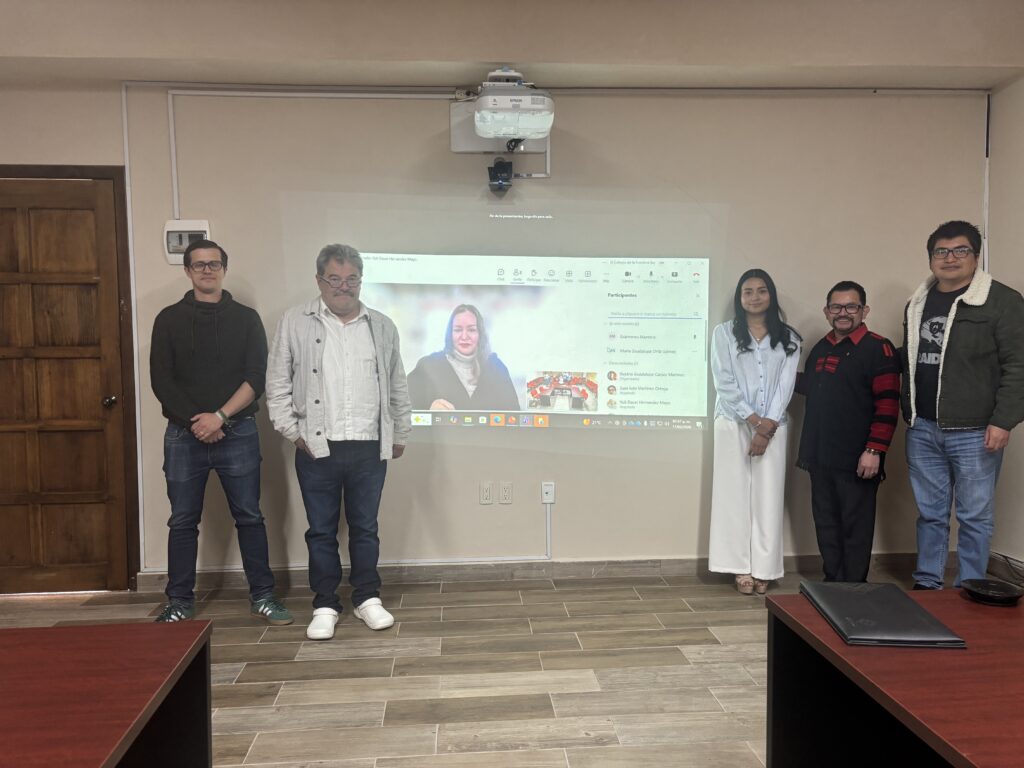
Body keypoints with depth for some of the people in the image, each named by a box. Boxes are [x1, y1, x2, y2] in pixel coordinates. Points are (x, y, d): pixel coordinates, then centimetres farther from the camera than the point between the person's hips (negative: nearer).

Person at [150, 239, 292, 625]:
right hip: (183, 435, 1)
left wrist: (220, 416, -13)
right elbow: (161, 380, -1)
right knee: (183, 521, 8)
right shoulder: (169, 319, 6)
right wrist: (194, 421, -11)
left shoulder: (246, 318, 5)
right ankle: (180, 601, 20)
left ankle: (263, 595, 15)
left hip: (237, 434, 0)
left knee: (249, 517, 5)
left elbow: (257, 377, -3)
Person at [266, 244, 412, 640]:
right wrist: (291, 431, -3)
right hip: (317, 448, -1)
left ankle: (368, 599, 25)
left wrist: (401, 433, 12)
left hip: (370, 448, 2)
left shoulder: (382, 326, 7)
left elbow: (397, 386, 12)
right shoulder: (295, 322, 1)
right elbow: (277, 382, 2)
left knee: (365, 527, 11)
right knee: (321, 530, 9)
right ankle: (325, 606, 22)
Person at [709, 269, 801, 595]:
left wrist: (767, 427, -11)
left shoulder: (788, 338, 9)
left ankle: (763, 568, 7)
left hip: (772, 427, 1)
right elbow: (724, 383, -5)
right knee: (734, 494, -1)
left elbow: (786, 386, 1)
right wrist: (755, 421, -11)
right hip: (734, 424, -1)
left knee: (768, 497, 1)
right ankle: (741, 568, 6)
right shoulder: (724, 333, 3)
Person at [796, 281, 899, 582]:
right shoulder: (821, 349, 14)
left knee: (855, 526, 3)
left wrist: (875, 450, -19)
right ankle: (832, 582, 25)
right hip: (820, 456, 7)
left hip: (857, 458, -7)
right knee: (826, 523, 13)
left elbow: (888, 405, -14)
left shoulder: (878, 349, -8)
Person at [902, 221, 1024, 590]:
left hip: (974, 432, -5)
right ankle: (927, 584, 24)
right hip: (923, 429, 5)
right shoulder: (917, 305, 13)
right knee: (930, 513, 13)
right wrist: (908, 413, 14)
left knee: (974, 517, 5)